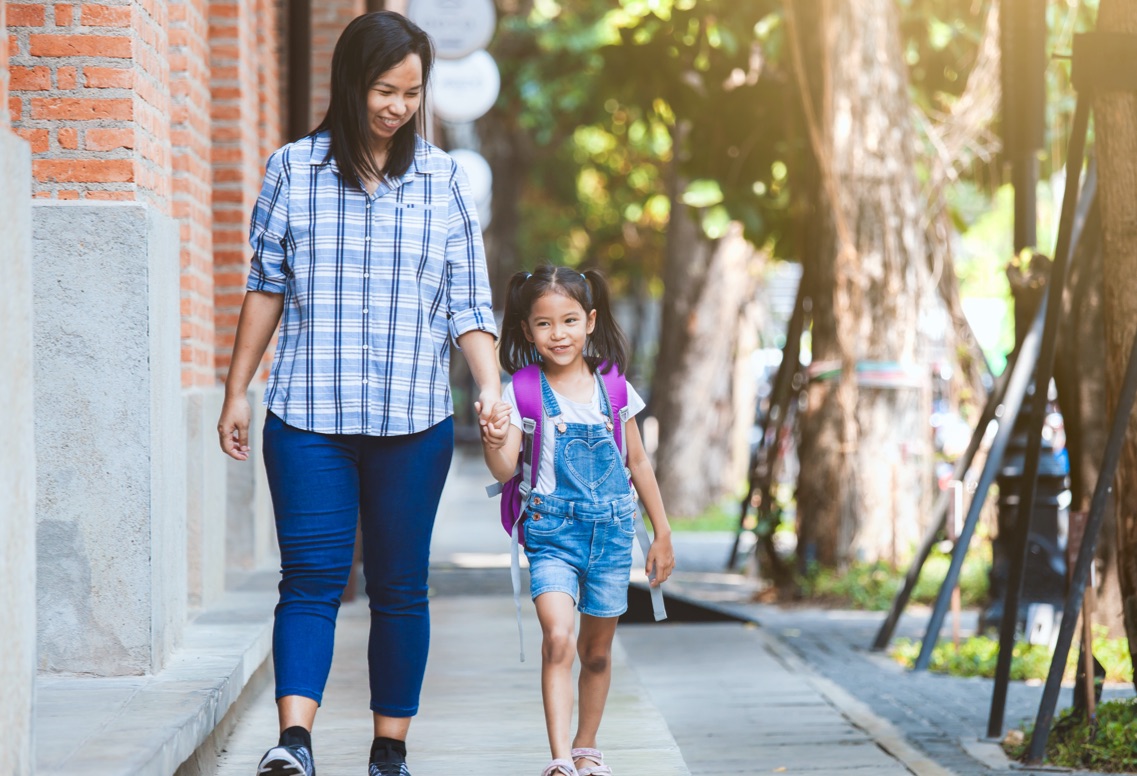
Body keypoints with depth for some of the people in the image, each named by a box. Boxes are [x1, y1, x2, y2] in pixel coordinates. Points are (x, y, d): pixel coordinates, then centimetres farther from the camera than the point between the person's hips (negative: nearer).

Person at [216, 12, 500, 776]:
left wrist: (492, 383, -11)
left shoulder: (443, 179, 5)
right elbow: (267, 286, 10)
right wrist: (237, 391, 10)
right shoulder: (294, 170, 3)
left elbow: (468, 301, 5)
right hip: (309, 415, -1)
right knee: (311, 578, -9)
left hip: (413, 422, 1)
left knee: (400, 587, 7)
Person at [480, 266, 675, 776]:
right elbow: (505, 470, -13)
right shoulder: (522, 392, -5)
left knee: (597, 651, 13)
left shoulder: (612, 387, 3)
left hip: (612, 529, 3)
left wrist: (662, 534, 15)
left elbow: (638, 464, 12)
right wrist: (494, 442, -36)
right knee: (557, 637, -22)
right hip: (552, 529, -3)